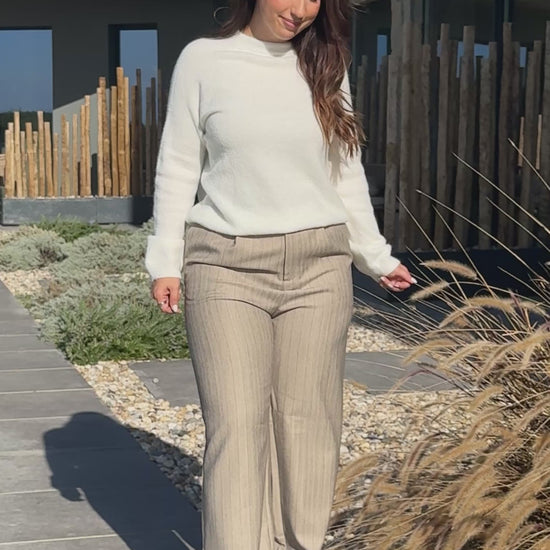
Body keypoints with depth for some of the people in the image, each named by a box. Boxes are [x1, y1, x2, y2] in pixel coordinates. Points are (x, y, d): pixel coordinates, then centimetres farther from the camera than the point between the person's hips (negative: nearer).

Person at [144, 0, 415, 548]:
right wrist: (165, 260, -2)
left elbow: (345, 171, 15)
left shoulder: (324, 66, 9)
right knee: (236, 423, -6)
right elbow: (178, 168, 3)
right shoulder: (202, 59, 1)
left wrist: (375, 255, 17)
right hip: (226, 266, -2)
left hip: (318, 266, 3)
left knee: (306, 419, 4)